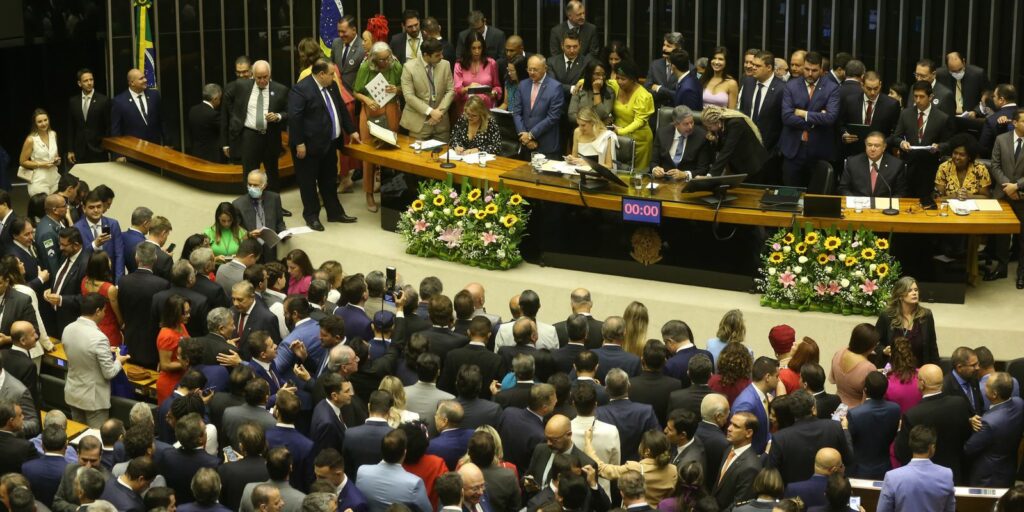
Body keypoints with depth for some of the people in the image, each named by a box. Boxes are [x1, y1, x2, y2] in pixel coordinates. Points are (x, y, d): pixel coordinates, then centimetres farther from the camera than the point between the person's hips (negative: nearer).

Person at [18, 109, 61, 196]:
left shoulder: (53, 134, 5)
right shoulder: (31, 140, -11)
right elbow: (22, 162, -6)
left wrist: (57, 160, 1)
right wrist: (41, 164, -15)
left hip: (55, 178, 5)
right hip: (39, 181, -5)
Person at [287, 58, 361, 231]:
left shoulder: (331, 86, 8)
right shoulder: (301, 89, -19)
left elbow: (341, 109, 19)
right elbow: (294, 117, -21)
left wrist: (351, 131, 19)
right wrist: (299, 144, -22)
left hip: (329, 144, 8)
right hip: (310, 146, -8)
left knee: (330, 181, 17)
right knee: (309, 182, 5)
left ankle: (335, 212, 27)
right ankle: (311, 216, 14)